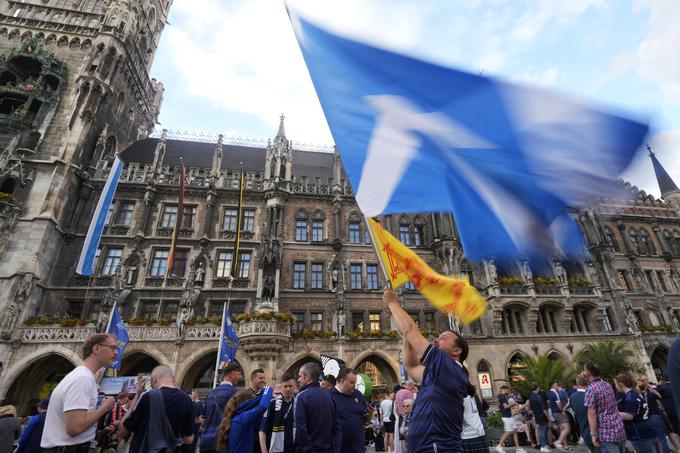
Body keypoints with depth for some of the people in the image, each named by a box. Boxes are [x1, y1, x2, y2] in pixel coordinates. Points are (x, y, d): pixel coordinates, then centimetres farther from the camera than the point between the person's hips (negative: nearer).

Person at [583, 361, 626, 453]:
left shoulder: (591, 389, -15)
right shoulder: (608, 385, 9)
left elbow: (591, 413, -18)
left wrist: (593, 434, -14)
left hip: (606, 433, -8)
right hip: (619, 429, 8)